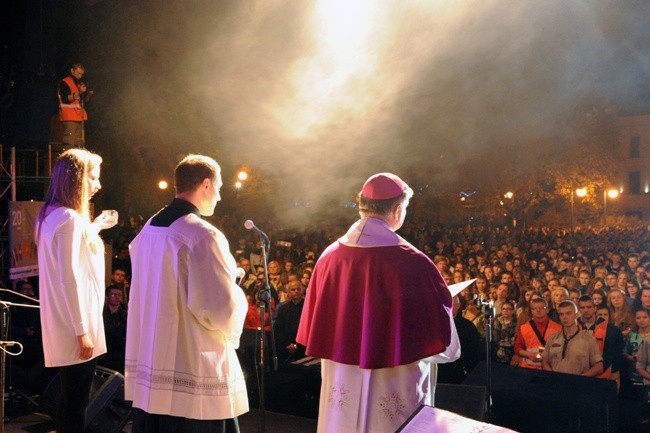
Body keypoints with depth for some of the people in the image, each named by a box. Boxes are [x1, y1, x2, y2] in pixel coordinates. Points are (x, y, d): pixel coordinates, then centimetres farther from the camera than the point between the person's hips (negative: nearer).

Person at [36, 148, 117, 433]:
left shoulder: (50, 215, 11)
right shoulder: (69, 218, -19)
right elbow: (68, 279, -22)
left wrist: (96, 227, 27)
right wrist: (82, 331, -20)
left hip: (63, 326, 10)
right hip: (75, 328, -10)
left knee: (69, 399, 18)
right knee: (75, 402, 0)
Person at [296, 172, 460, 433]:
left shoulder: (330, 256, -4)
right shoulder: (412, 262, -19)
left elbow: (316, 327, 6)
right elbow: (445, 343, -12)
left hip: (340, 386, 5)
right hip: (395, 390, -4)